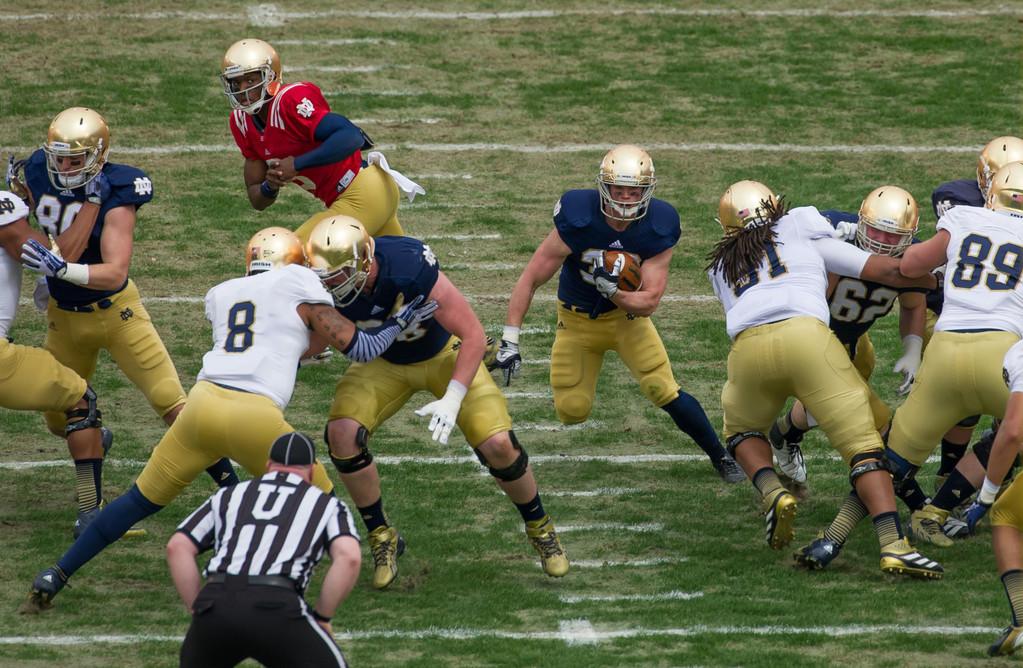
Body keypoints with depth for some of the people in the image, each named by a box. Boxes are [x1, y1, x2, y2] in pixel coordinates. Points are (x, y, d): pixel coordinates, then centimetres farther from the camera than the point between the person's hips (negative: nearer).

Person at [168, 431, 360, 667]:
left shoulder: (230, 496, 28)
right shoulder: (327, 504, 22)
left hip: (217, 603, 3)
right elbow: (349, 558, 2)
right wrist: (322, 618, 11)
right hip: (277, 609, -3)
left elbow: (177, 548, 17)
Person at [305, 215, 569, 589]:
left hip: (445, 355, -3)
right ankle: (382, 538, 0)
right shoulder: (324, 284, -28)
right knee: (342, 434, -22)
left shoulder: (411, 270, -40)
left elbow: (474, 335, -30)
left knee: (498, 445, -16)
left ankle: (540, 529, 14)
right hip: (384, 362, 3)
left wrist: (453, 399, -36)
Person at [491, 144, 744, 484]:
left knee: (663, 389, -17)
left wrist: (610, 289, -39)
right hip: (578, 319, 0)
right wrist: (509, 341, -23)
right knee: (572, 411, -5)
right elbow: (530, 279, -20)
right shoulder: (577, 223, -28)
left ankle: (722, 458, 1)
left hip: (627, 313, 0)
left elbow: (648, 303, -19)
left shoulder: (657, 231, -22)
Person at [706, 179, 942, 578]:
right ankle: (893, 543, -14)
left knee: (742, 431, 31)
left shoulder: (721, 266, 32)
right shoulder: (804, 235, 25)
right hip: (806, 336, -2)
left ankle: (773, 493, 2)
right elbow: (889, 272, 23)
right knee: (863, 446, 3)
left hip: (748, 347, 2)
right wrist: (941, 284, 39)